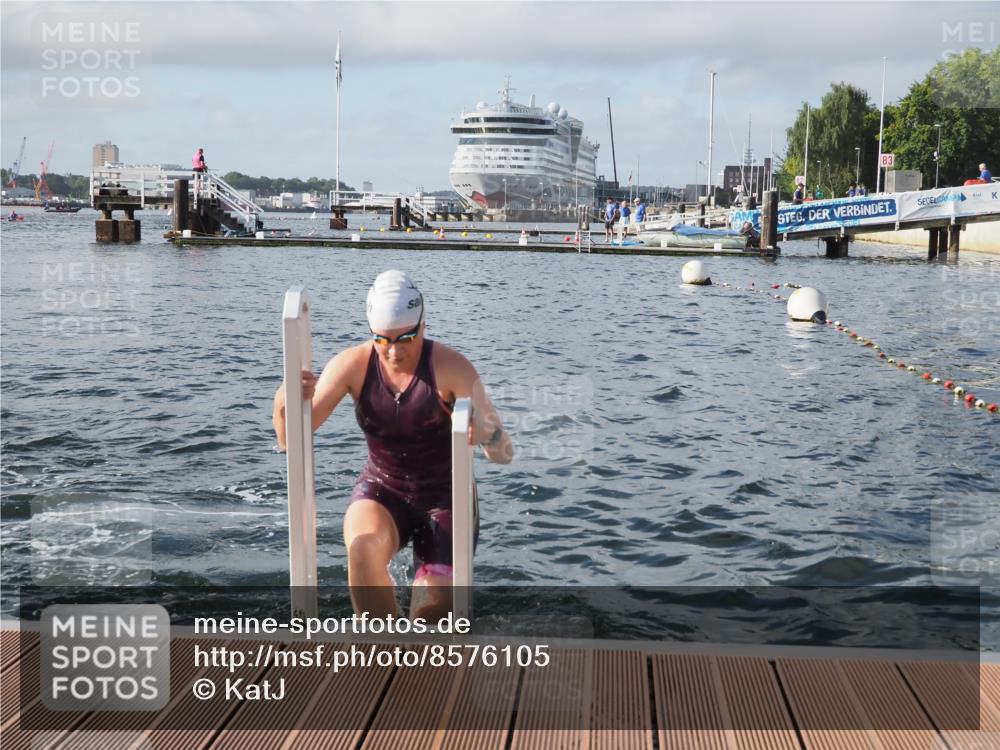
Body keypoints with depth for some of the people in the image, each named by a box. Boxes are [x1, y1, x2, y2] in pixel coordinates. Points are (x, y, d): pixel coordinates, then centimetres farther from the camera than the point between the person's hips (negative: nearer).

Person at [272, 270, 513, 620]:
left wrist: (483, 430, -47)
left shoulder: (450, 368, -18)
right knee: (363, 549, -33)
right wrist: (284, 405, -34)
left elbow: (504, 454, -23)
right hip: (381, 491, 1)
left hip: (445, 497, -1)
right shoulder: (352, 365, -12)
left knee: (433, 608, -16)